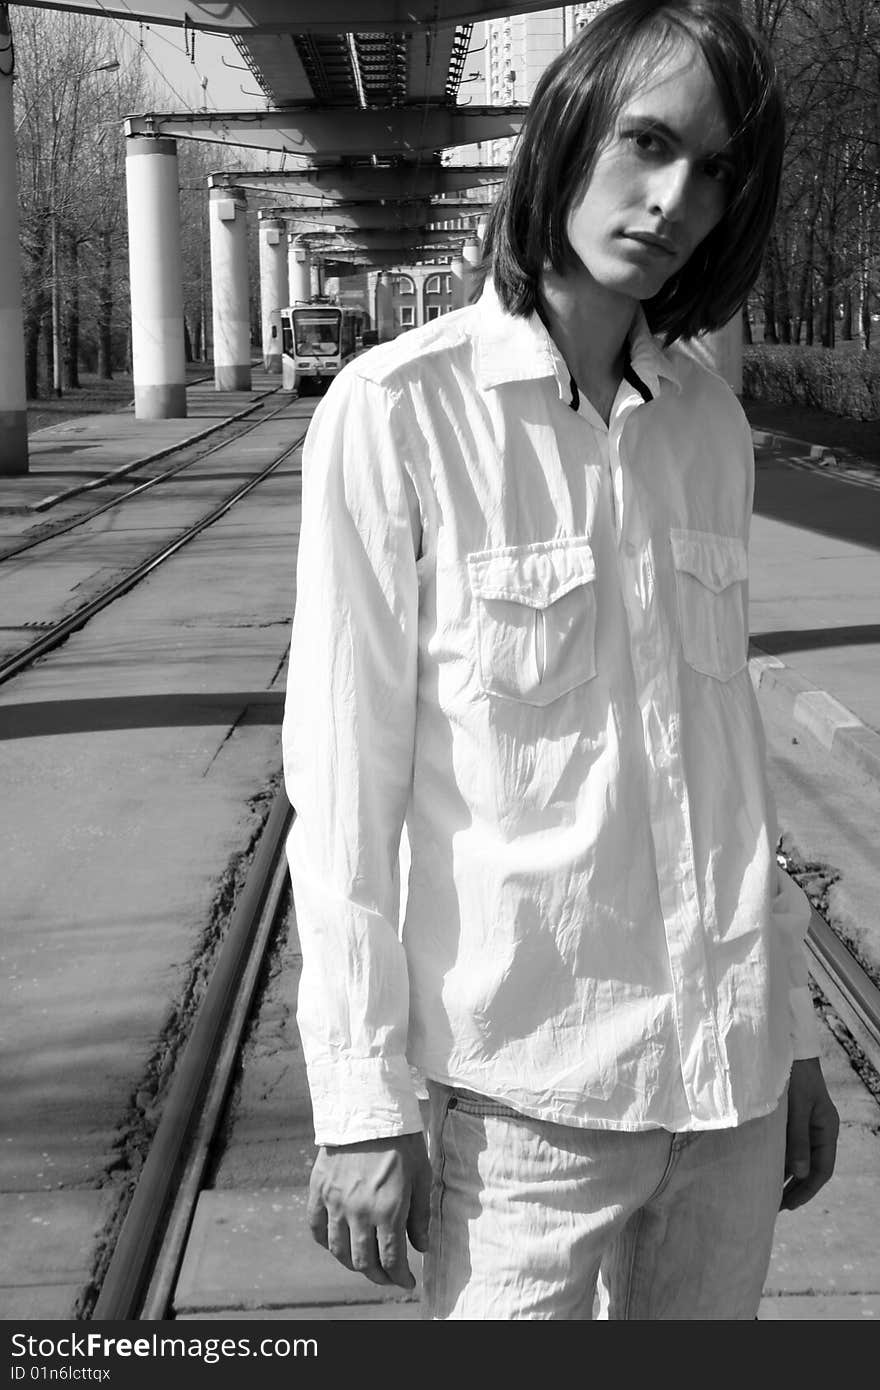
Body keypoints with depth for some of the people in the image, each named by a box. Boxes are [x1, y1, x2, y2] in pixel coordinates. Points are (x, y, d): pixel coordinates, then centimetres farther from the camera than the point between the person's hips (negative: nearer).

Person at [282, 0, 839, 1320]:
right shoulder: (401, 413, -10)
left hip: (729, 1069, 5)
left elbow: (728, 747, 11)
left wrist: (791, 1028, 13)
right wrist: (363, 1100, -9)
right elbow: (344, 778, -9)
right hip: (525, 1085, -5)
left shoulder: (711, 426, 6)